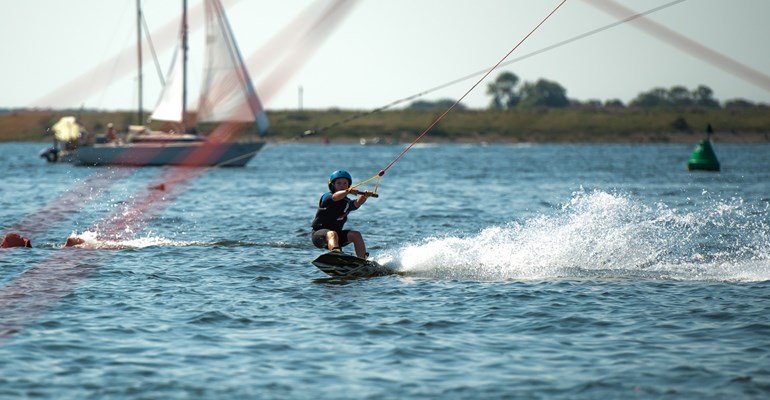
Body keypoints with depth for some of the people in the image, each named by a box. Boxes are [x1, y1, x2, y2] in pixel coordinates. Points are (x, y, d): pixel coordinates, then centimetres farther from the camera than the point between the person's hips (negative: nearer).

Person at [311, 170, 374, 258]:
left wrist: (364, 196, -35)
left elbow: (357, 203, -13)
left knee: (356, 235, -14)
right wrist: (348, 191, -48)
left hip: (337, 232, 6)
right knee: (332, 234, -36)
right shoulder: (326, 197, -6)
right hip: (319, 234, -6)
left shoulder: (347, 203, 9)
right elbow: (335, 197, -30)